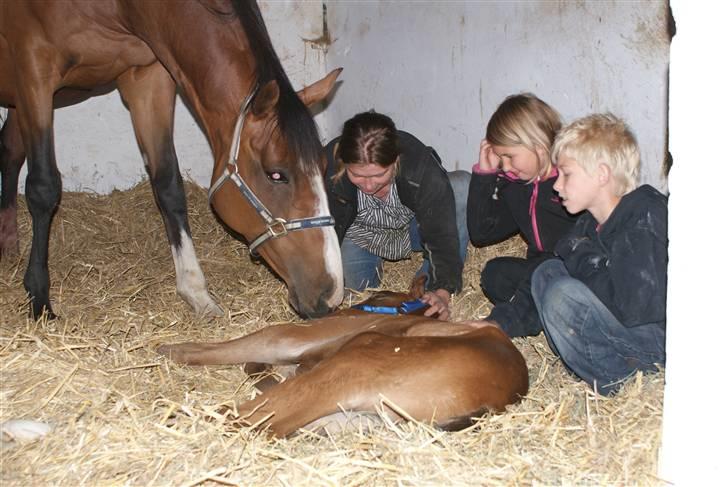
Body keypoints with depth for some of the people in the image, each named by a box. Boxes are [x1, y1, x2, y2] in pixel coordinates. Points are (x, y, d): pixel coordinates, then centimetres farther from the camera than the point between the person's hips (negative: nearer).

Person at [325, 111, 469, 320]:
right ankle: (373, 261, 14)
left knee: (463, 186, -29)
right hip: (360, 233, 1)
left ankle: (428, 285, -15)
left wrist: (443, 291, -44)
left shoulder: (421, 166, -36)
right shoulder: (328, 167, -33)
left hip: (414, 227, -1)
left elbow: (442, 232, -33)